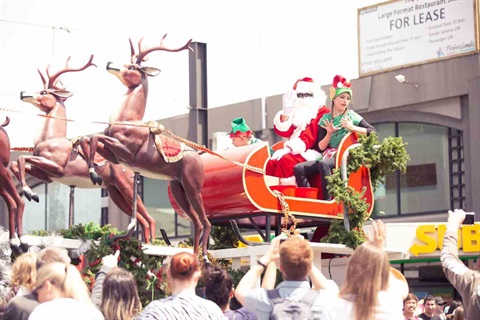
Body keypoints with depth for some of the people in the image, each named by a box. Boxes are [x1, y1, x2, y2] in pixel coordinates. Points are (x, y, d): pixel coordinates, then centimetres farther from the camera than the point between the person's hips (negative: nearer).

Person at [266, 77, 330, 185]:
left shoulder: (322, 113, -2)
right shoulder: (296, 112, 19)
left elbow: (311, 136, -15)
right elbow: (283, 131, 6)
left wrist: (291, 148, -25)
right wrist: (286, 111, -7)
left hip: (310, 153, -7)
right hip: (293, 151, 7)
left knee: (286, 160, -33)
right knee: (271, 163, -19)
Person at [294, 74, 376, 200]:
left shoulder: (352, 116, 5)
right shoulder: (325, 119, 12)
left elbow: (372, 131, -4)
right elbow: (321, 147, 6)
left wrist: (352, 128, -14)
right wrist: (329, 133, -11)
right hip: (328, 156, 4)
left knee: (323, 164, -37)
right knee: (299, 168, -17)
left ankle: (328, 201, -36)